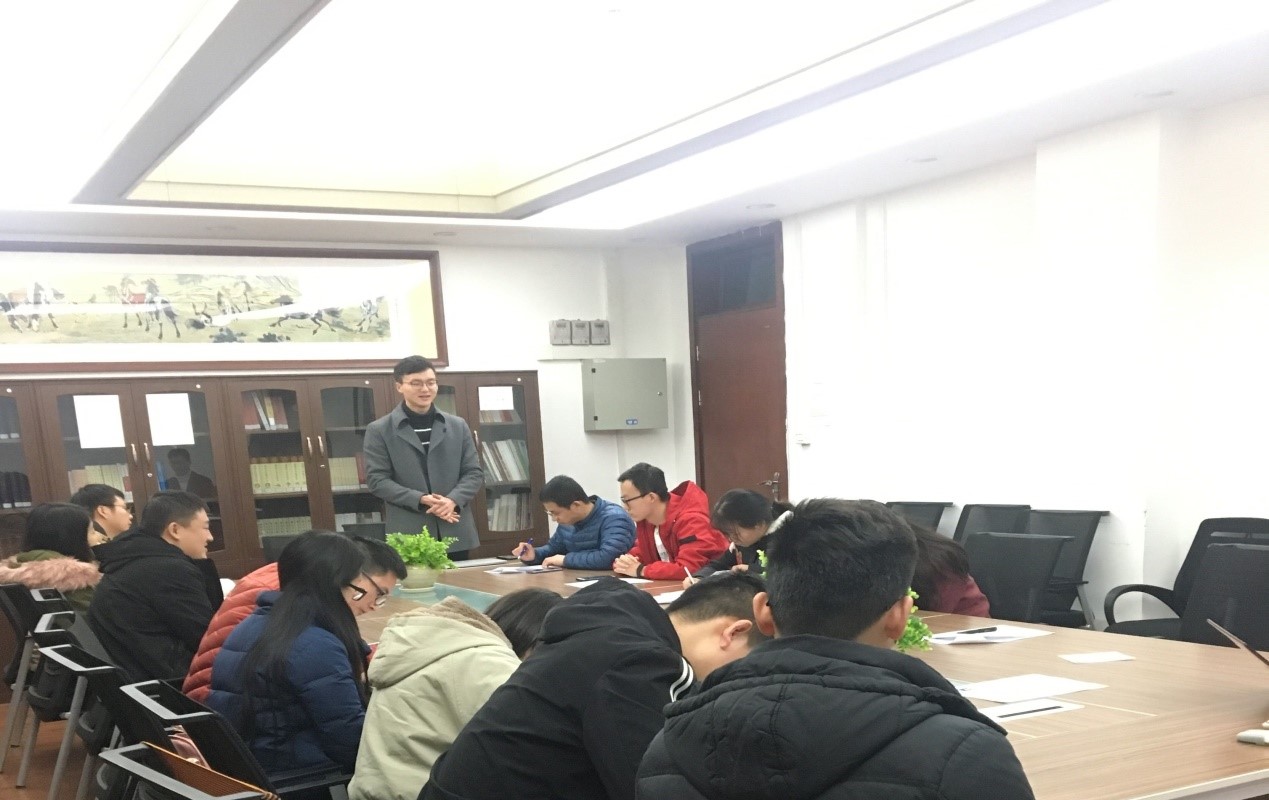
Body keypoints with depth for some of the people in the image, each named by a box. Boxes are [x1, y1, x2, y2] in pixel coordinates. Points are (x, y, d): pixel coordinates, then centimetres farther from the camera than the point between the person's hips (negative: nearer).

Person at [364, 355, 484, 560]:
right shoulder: (379, 430, 2)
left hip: (456, 533, 3)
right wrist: (420, 500, -17)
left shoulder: (458, 426, 11)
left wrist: (453, 500, -12)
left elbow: (474, 473, 8)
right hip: (409, 535, -3)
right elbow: (377, 479, -4)